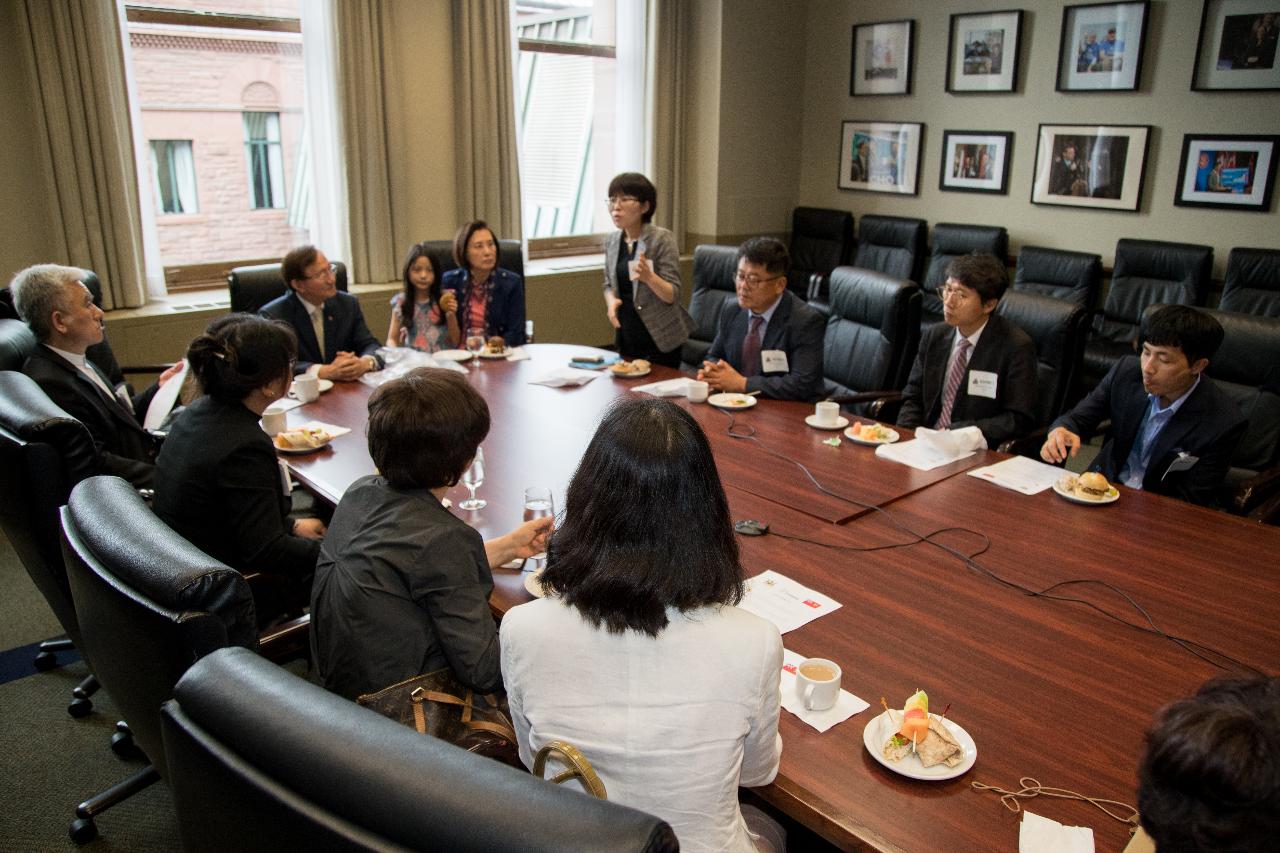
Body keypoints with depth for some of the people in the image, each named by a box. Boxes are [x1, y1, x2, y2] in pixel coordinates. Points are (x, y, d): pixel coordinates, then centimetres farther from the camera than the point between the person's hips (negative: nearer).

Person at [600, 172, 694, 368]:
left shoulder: (661, 238, -13)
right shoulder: (611, 241, 3)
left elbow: (673, 295, -15)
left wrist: (649, 277, -33)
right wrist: (611, 301, -8)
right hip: (626, 337, 5)